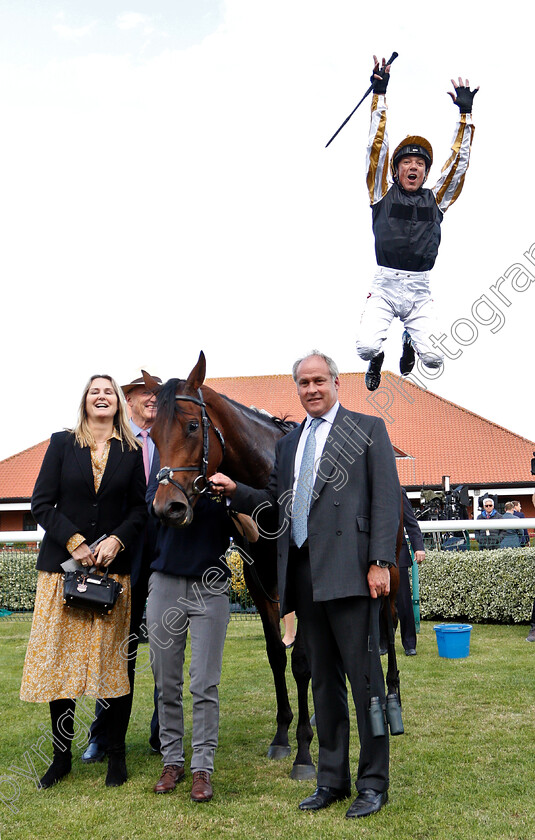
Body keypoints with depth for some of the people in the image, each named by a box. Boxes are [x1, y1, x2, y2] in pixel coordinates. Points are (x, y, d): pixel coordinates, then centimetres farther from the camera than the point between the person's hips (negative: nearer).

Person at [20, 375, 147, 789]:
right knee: (59, 659, 3)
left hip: (113, 568, 0)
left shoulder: (131, 452, 7)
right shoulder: (62, 444, 5)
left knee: (112, 658, 2)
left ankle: (116, 755, 14)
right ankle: (62, 755, 17)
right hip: (64, 565, 0)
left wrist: (116, 540, -11)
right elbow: (42, 503, 1)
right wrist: (74, 541, -11)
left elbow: (140, 509, 5)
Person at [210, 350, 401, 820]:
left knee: (364, 676, -2)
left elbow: (386, 498, -4)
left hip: (348, 569, -6)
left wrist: (381, 561, -13)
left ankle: (374, 783, 10)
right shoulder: (288, 443, 21)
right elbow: (274, 502, 18)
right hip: (303, 573, 6)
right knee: (323, 679, 12)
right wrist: (235, 490, 1)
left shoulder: (368, 429, 4)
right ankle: (332, 780, 22)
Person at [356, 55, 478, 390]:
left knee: (434, 360, -12)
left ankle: (410, 340, 26)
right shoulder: (384, 193, 8)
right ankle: (378, 357, 18)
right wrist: (380, 96, 0)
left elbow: (458, 163, 12)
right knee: (366, 348, -23)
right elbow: (377, 147, 4)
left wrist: (465, 114, 9)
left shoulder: (435, 199, 13)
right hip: (384, 287, -2)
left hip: (420, 291, 2)